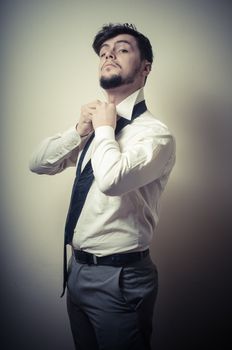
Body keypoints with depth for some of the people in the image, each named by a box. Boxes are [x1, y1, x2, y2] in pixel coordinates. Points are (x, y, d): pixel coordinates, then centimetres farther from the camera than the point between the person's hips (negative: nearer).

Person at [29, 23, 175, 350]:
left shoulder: (155, 133, -17)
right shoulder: (93, 123, 6)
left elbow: (112, 180, -36)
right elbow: (37, 163, 8)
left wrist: (104, 128, -18)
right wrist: (79, 131, -6)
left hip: (118, 277, -7)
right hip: (78, 269, 8)